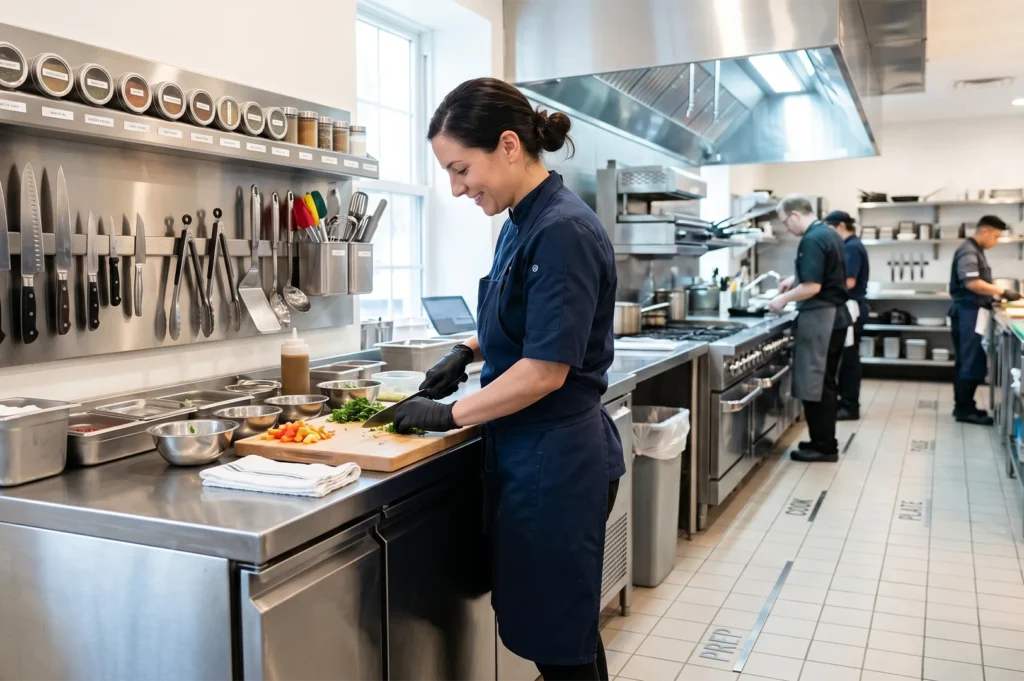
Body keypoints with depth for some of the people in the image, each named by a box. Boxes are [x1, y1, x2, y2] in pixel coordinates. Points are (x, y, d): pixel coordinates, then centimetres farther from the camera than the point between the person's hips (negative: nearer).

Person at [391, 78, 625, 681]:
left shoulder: (563, 232, -20)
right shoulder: (523, 224, 8)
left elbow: (546, 370, -22)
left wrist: (451, 414, -12)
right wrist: (471, 349, 8)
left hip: (557, 464, -9)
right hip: (533, 456, 9)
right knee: (567, 631, 21)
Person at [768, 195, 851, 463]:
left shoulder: (812, 240, -18)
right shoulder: (829, 234, 13)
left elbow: (813, 286, -23)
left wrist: (783, 299, -10)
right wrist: (795, 279, 18)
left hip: (820, 318, -10)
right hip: (835, 316, 10)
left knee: (814, 385, -3)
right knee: (824, 383, 15)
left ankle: (823, 447, 2)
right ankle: (825, 442, 22)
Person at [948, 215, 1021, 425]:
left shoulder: (975, 251, 17)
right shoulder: (968, 251, -14)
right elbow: (972, 283, -26)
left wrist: (994, 295, 8)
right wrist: (1002, 292, -21)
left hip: (972, 312, 10)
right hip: (969, 313, -10)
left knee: (967, 362, 13)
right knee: (972, 362, -6)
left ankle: (963, 406, 19)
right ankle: (964, 409, 0)